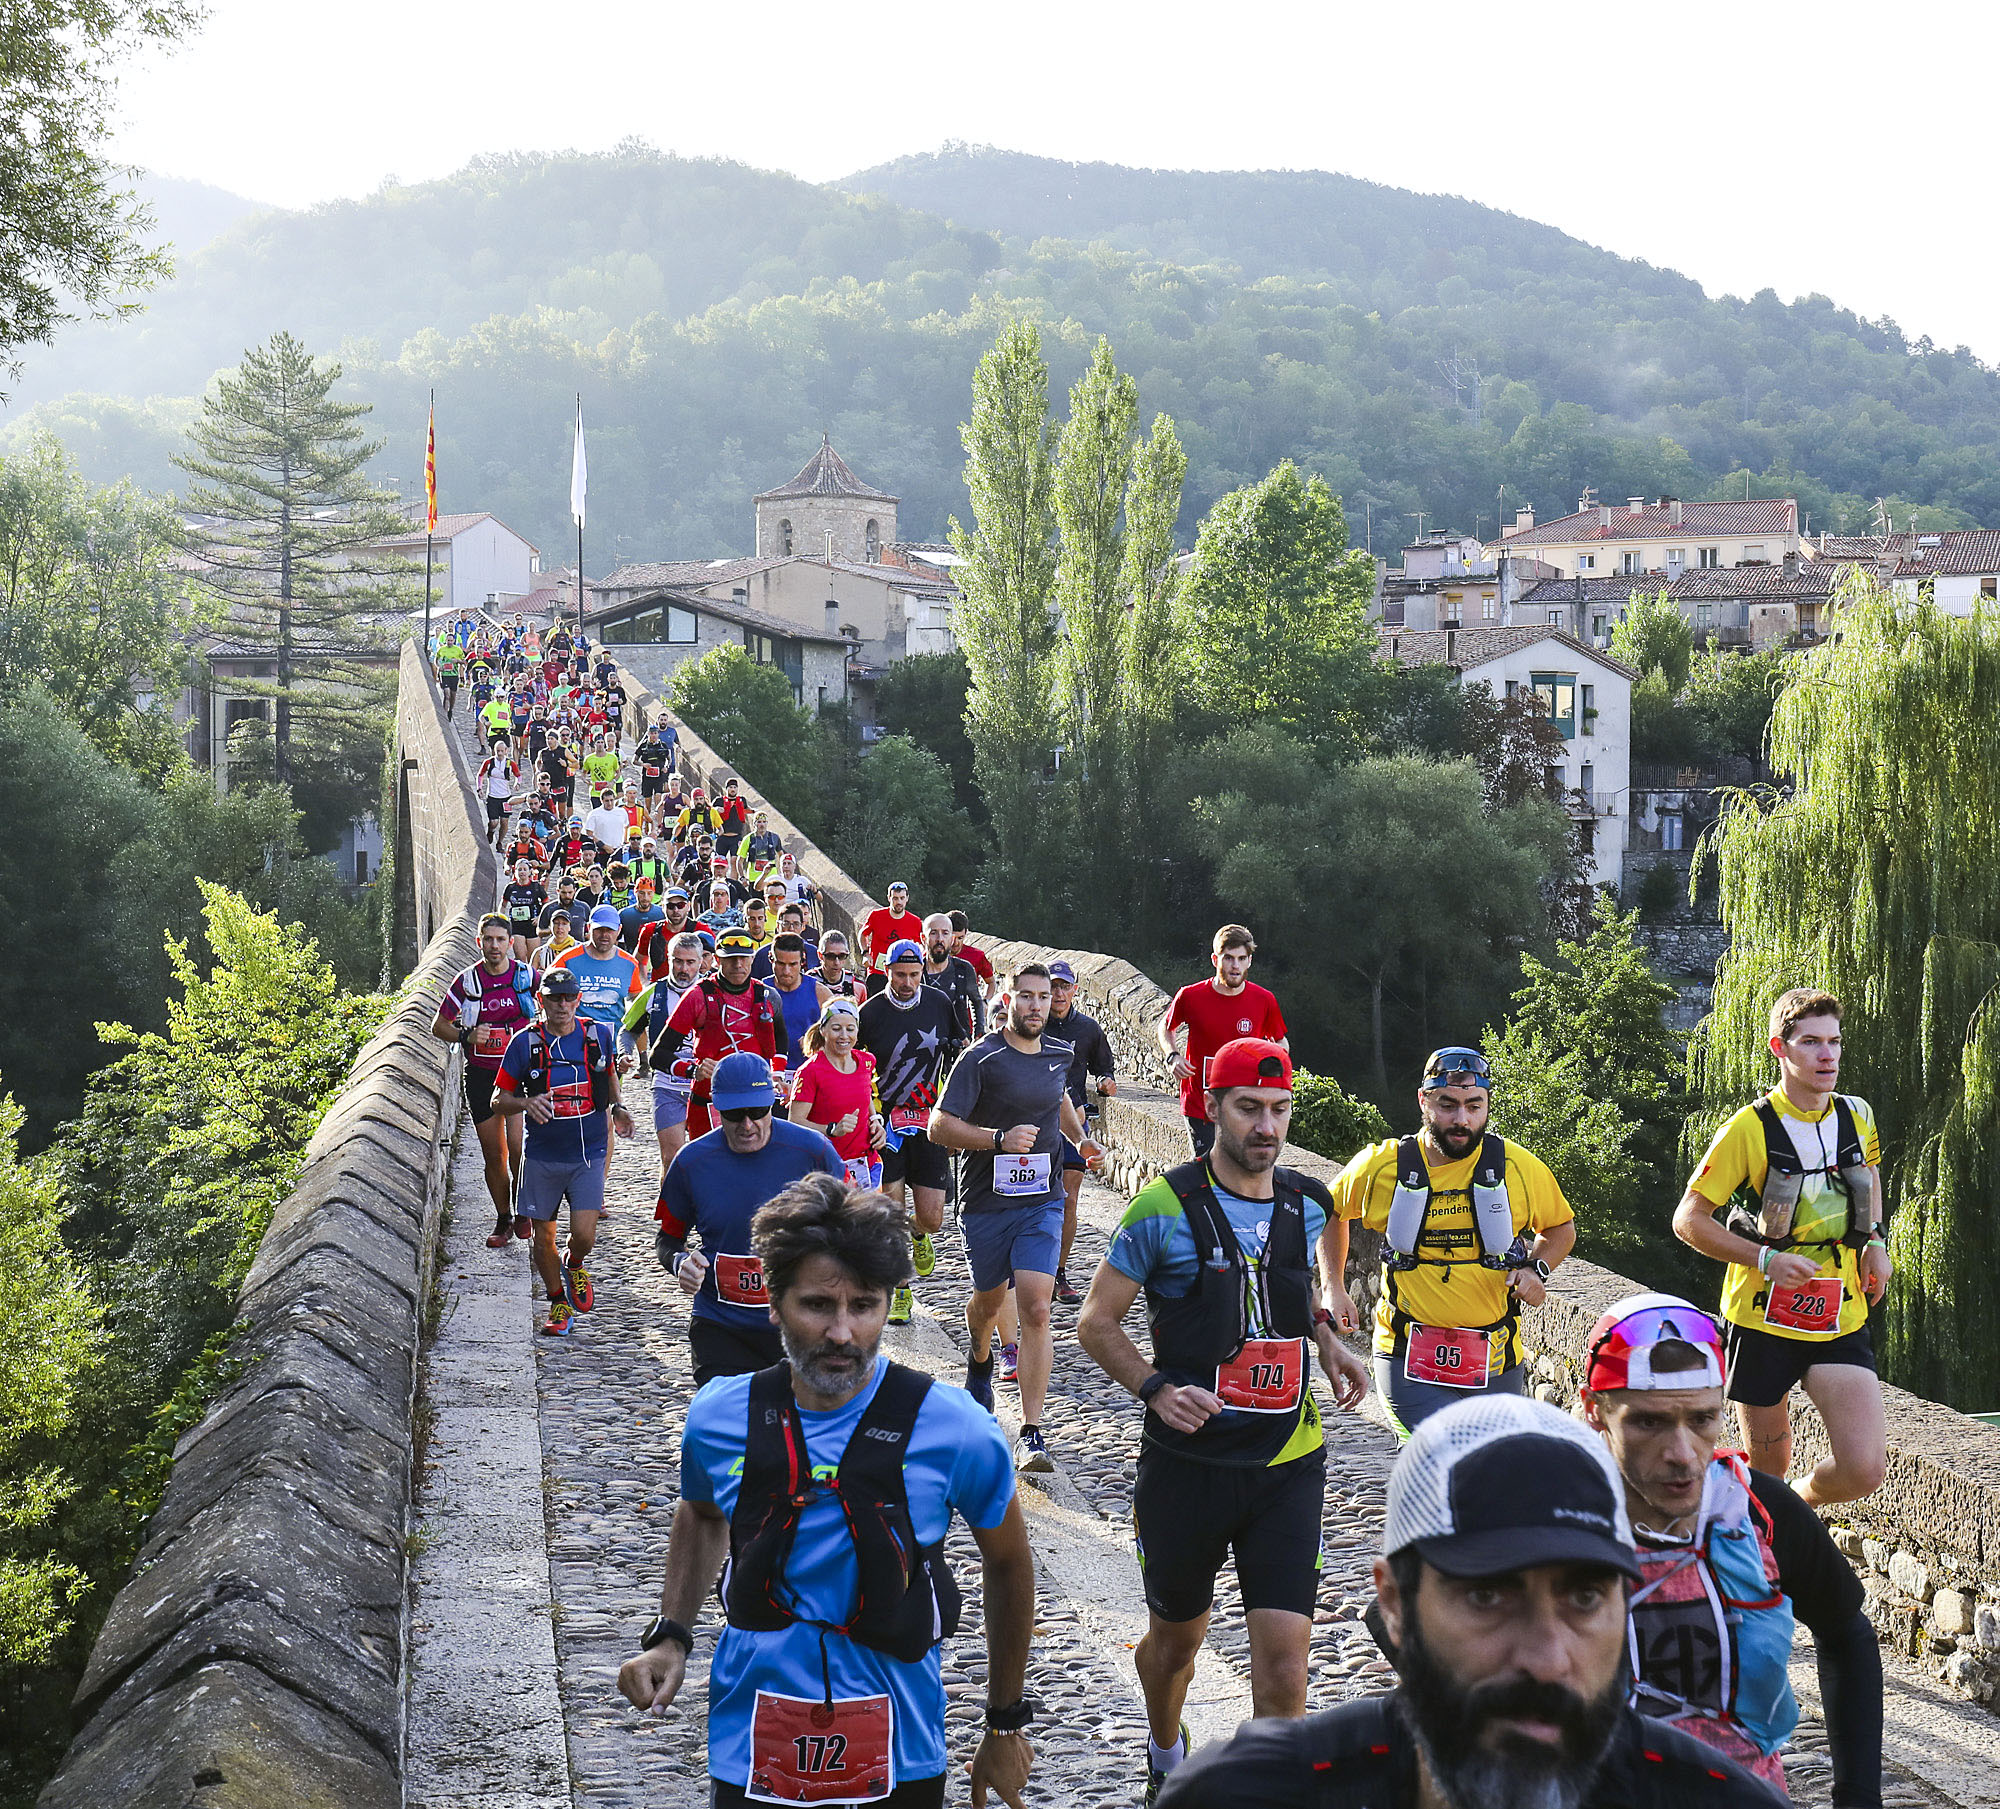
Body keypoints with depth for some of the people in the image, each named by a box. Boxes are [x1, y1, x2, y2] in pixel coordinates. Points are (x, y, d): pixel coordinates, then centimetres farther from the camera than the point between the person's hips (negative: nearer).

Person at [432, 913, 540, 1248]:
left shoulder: (526, 976, -2)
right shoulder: (467, 981, 0)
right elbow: (438, 1025, 6)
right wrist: (466, 1036, -12)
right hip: (481, 1075, 2)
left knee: (516, 1148, -15)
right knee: (493, 1155, 6)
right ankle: (503, 1220, 21)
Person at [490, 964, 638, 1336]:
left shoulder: (599, 1036, 0)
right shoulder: (524, 1043, -5)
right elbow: (498, 1100, 1)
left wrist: (617, 1107, 5)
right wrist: (525, 1103, -20)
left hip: (589, 1155, 0)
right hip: (542, 1158, 0)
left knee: (583, 1234, -11)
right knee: (543, 1237, 6)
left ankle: (575, 1265, 25)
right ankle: (559, 1303, 28)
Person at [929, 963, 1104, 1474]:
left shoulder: (1060, 1054, 5)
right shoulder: (981, 1058, -11)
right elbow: (940, 1127, -16)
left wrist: (1081, 1139, 15)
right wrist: (1000, 1138, -26)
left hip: (1042, 1202, 2)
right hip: (987, 1201, -2)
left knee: (1035, 1310, -12)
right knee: (990, 1299, 19)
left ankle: (1031, 1433, -13)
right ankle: (980, 1361, 56)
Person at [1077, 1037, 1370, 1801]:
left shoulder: (1307, 1206, 4)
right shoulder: (1166, 1207, -8)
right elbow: (1096, 1321, -3)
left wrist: (1328, 1344, 6)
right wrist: (1156, 1389, -17)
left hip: (1287, 1461, 2)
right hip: (1188, 1459, -2)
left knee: (1284, 1655, -10)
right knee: (1177, 1636, 17)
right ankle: (1166, 1758, 46)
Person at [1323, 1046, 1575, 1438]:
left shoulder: (1519, 1167, -2)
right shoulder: (1382, 1166, -4)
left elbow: (1562, 1227, 16)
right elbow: (1330, 1211, 17)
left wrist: (1536, 1269, -3)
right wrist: (1333, 1288, 8)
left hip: (1495, 1367, 3)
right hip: (1407, 1359, -3)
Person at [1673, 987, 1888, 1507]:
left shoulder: (1856, 1116, 1)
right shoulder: (1749, 1129, -13)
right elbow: (1689, 1220, -9)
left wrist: (1874, 1240, 8)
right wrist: (1766, 1259, -21)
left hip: (1840, 1322, 3)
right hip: (1763, 1321, -3)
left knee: (1864, 1470, -10)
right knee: (1767, 1470, 7)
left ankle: (1797, 1506, 22)